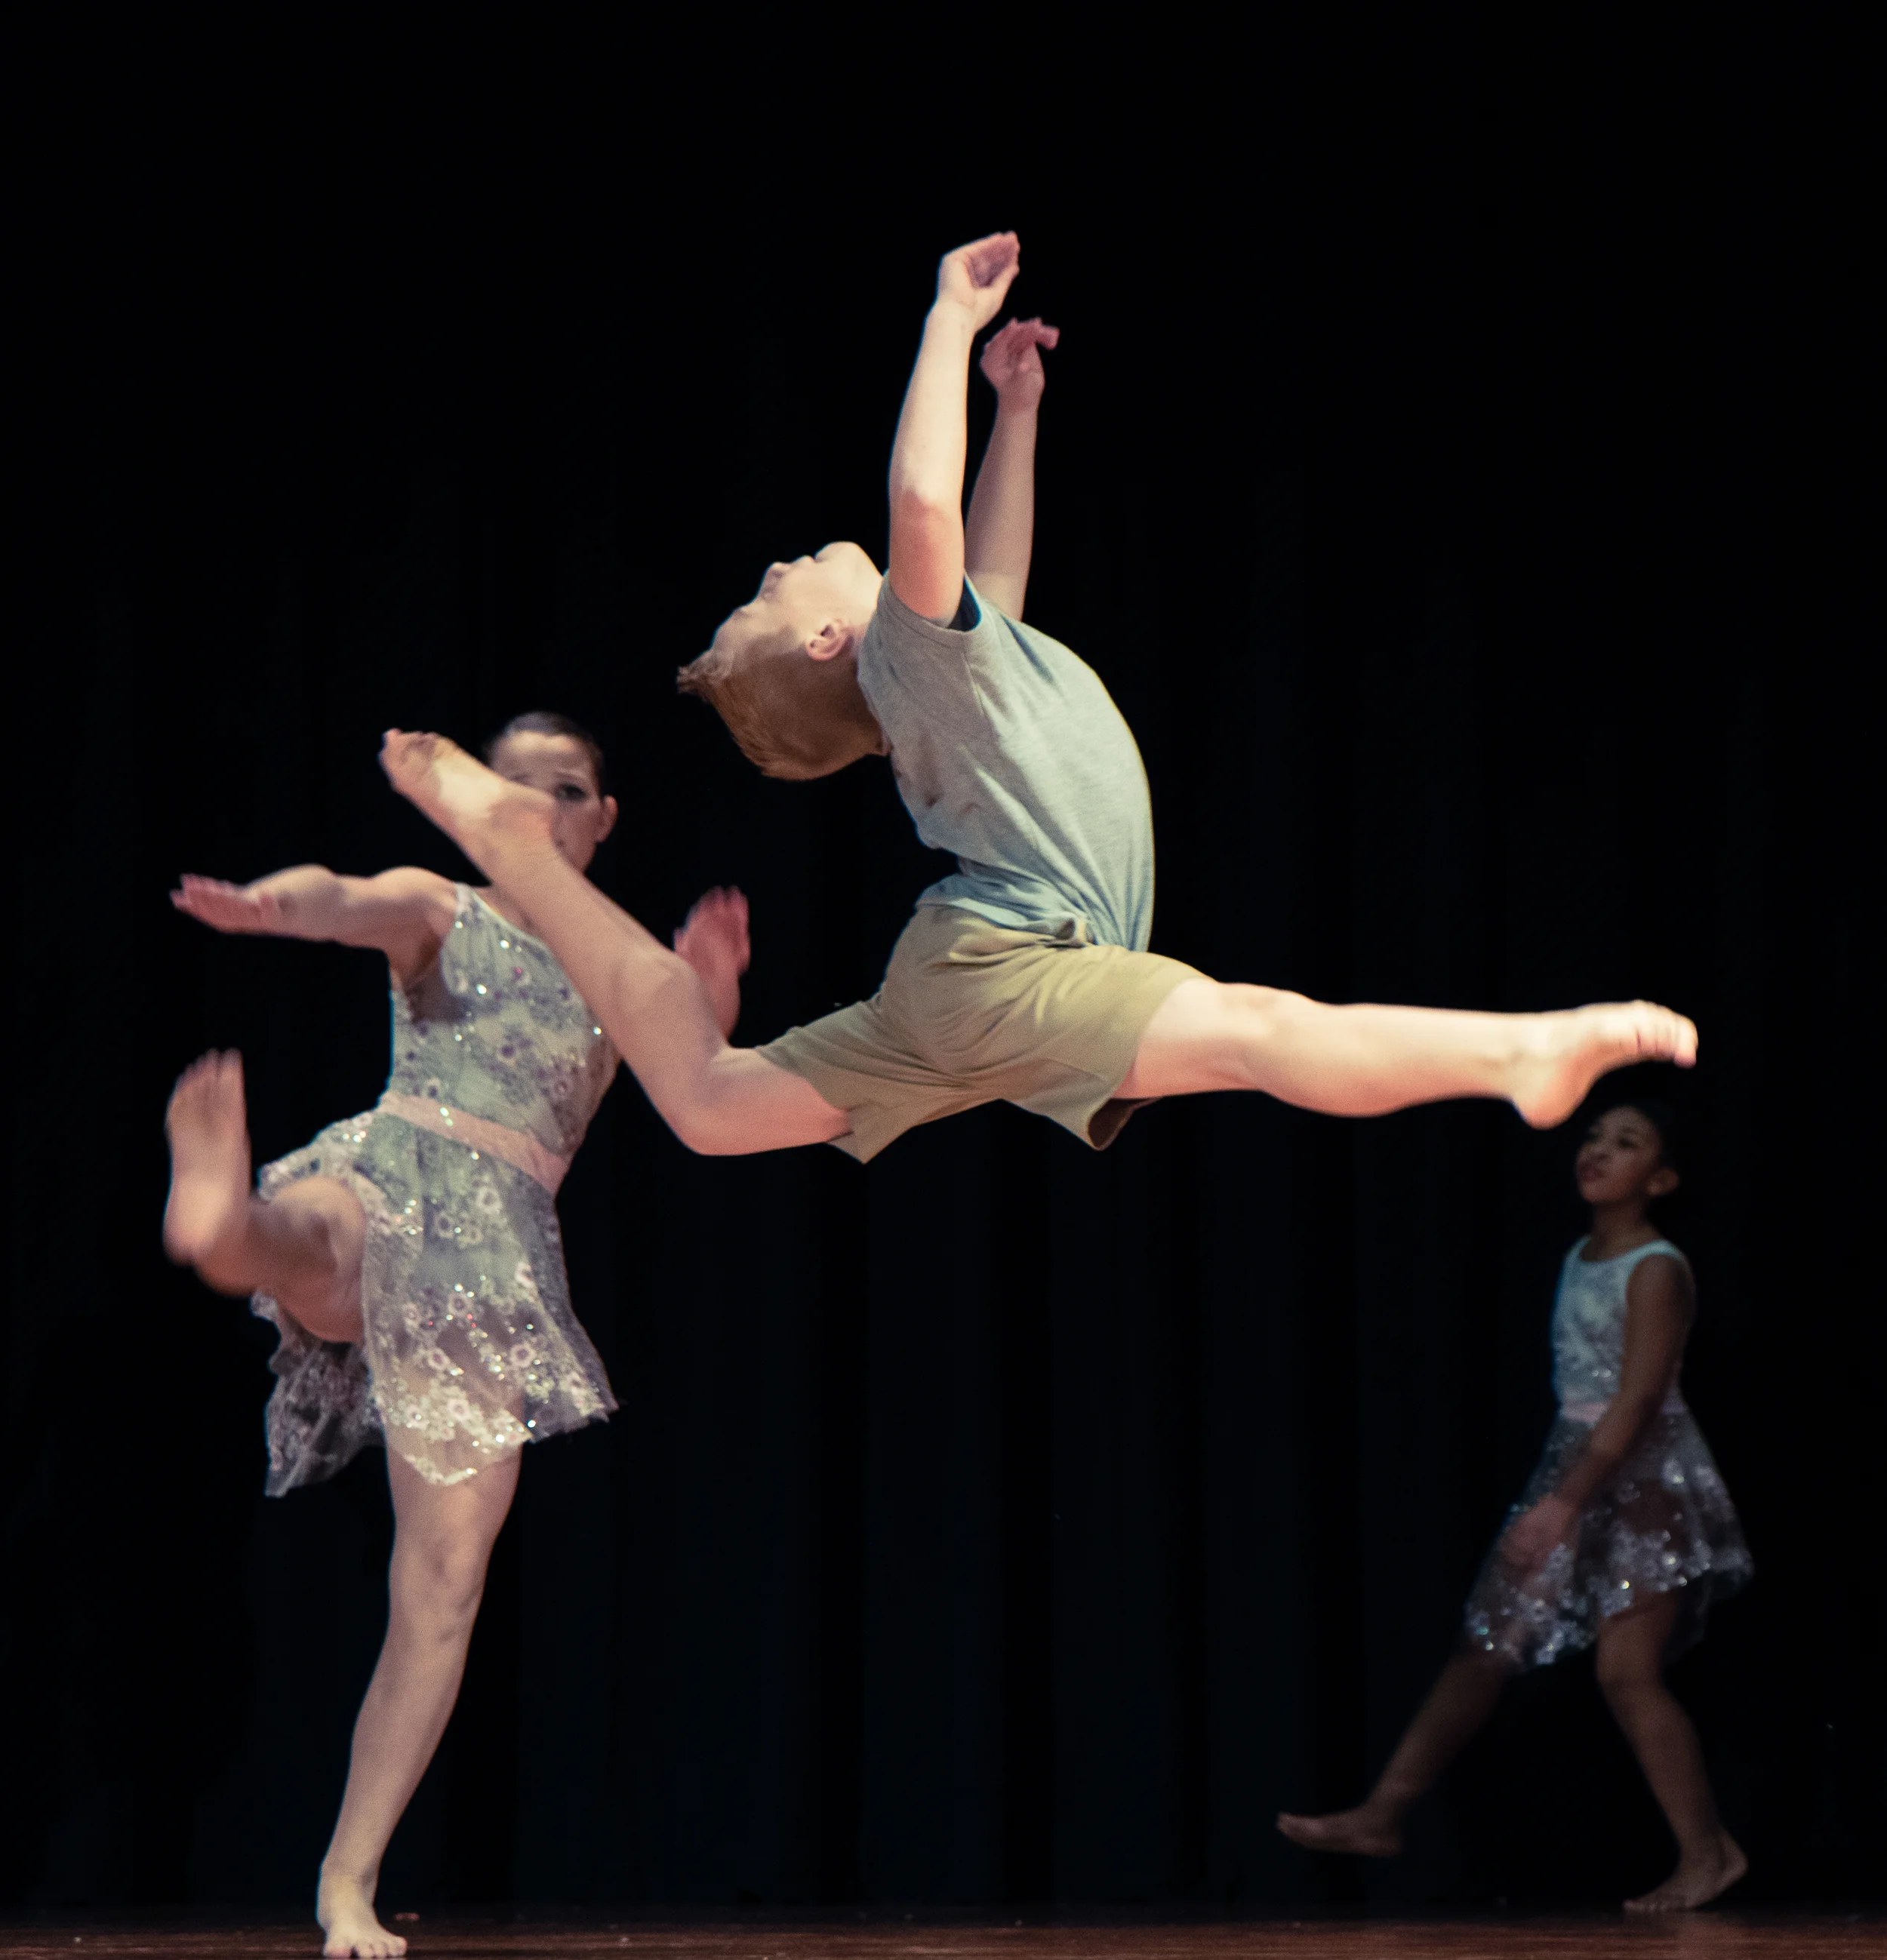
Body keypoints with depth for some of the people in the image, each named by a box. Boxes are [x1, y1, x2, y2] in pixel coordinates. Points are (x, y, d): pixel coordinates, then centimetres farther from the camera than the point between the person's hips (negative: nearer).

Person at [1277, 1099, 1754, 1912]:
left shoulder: (1656, 1270, -13)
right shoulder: (1578, 1259, 11)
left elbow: (1638, 1396, -22)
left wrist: (1565, 1501, -28)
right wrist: (1559, 1495, 16)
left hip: (1645, 1477, -8)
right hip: (1576, 1464, 8)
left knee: (1627, 1669, -12)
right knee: (1487, 1643, 6)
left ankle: (1708, 1852, -1)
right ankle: (1382, 1814, 8)